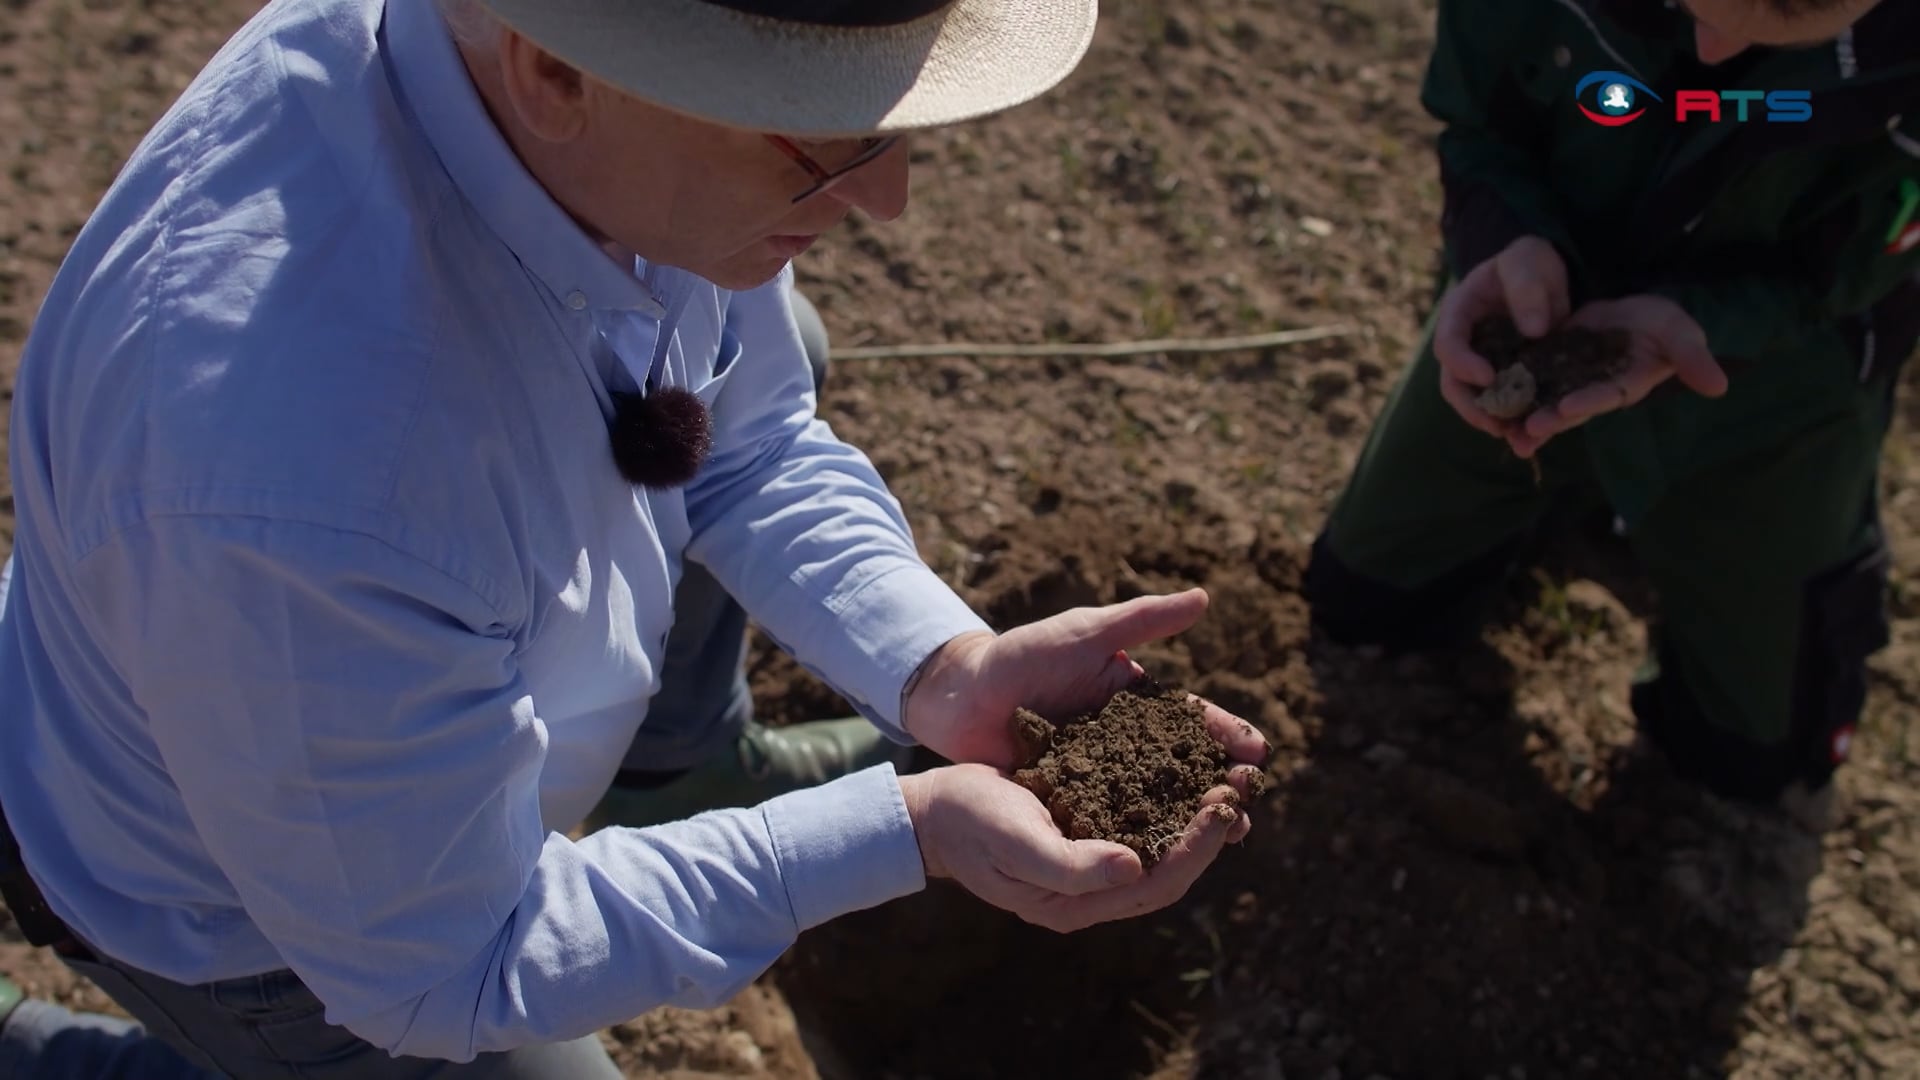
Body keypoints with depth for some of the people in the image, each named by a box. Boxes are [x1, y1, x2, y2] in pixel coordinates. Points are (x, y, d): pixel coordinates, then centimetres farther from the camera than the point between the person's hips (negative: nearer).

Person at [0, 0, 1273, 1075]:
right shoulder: (312, 492, -45)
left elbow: (751, 443, -8)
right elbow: (442, 977, -27)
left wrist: (945, 667, -23)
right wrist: (907, 829, -32)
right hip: (243, 913, -5)